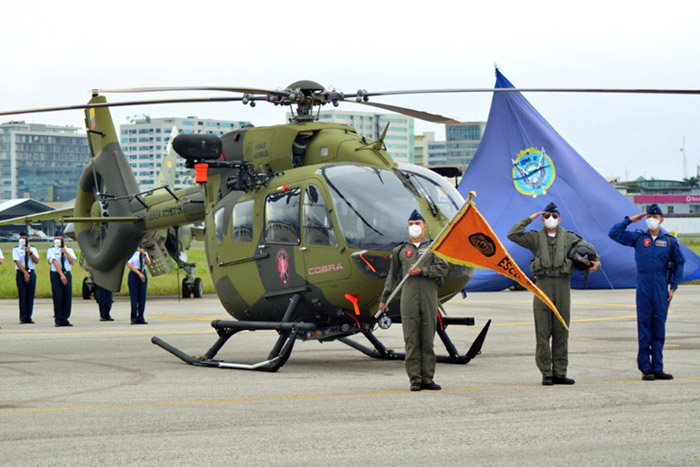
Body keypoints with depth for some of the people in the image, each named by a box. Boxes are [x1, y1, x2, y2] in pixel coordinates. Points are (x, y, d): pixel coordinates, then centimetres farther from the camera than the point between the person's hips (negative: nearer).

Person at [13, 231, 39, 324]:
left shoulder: (33, 249, 12)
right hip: (21, 274, -2)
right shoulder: (16, 249, 3)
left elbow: (36, 261, 3)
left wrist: (30, 252, -11)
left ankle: (29, 317, 5)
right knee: (22, 296, -5)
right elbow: (17, 262, -6)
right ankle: (23, 318, -2)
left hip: (31, 273, 2)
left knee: (30, 296, 1)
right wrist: (25, 273, -15)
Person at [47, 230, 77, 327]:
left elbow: (73, 262, 0)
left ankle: (65, 319, 7)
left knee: (67, 299, 1)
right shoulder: (51, 250, 2)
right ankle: (58, 320, 2)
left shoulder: (69, 250, 12)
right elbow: (55, 262, -10)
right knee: (58, 299, -4)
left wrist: (65, 252, -11)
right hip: (56, 275, -3)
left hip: (67, 274, 3)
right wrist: (61, 274, -20)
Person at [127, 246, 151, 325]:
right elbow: (130, 265, -13)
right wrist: (139, 273, -22)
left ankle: (140, 318, 6)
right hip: (134, 274, -4)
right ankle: (134, 319, -1)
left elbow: (148, 264, -1)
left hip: (143, 274, 4)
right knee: (134, 298, -6)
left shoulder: (144, 253, 13)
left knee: (142, 298, 2)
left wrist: (144, 254, -15)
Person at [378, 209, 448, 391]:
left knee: (428, 338, 1)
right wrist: (384, 298, 19)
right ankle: (415, 379, -2)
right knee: (411, 339, -4)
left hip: (429, 298, 0)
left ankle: (427, 378, 5)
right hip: (409, 298, 0)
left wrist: (421, 271, -9)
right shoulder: (400, 250, 15)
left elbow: (443, 268, -1)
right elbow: (393, 276, 20)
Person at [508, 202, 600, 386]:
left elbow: (587, 246, 17)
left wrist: (596, 261, -1)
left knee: (561, 331, 3)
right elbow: (512, 235, -2)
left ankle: (559, 372, 8)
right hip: (543, 283, -1)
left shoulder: (569, 238, 11)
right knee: (542, 331, -4)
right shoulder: (535, 238, 8)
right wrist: (529, 219, -1)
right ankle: (546, 373, -1)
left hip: (562, 283, 1)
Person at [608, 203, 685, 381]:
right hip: (643, 285, 0)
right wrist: (630, 220, 6)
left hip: (661, 286, 0)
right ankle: (646, 368, 3)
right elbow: (614, 233, 8)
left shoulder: (670, 241, 6)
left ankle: (657, 368, 8)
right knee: (644, 328, -1)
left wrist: (673, 287, 5)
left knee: (659, 328, 2)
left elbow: (679, 263, 10)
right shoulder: (637, 238, 8)